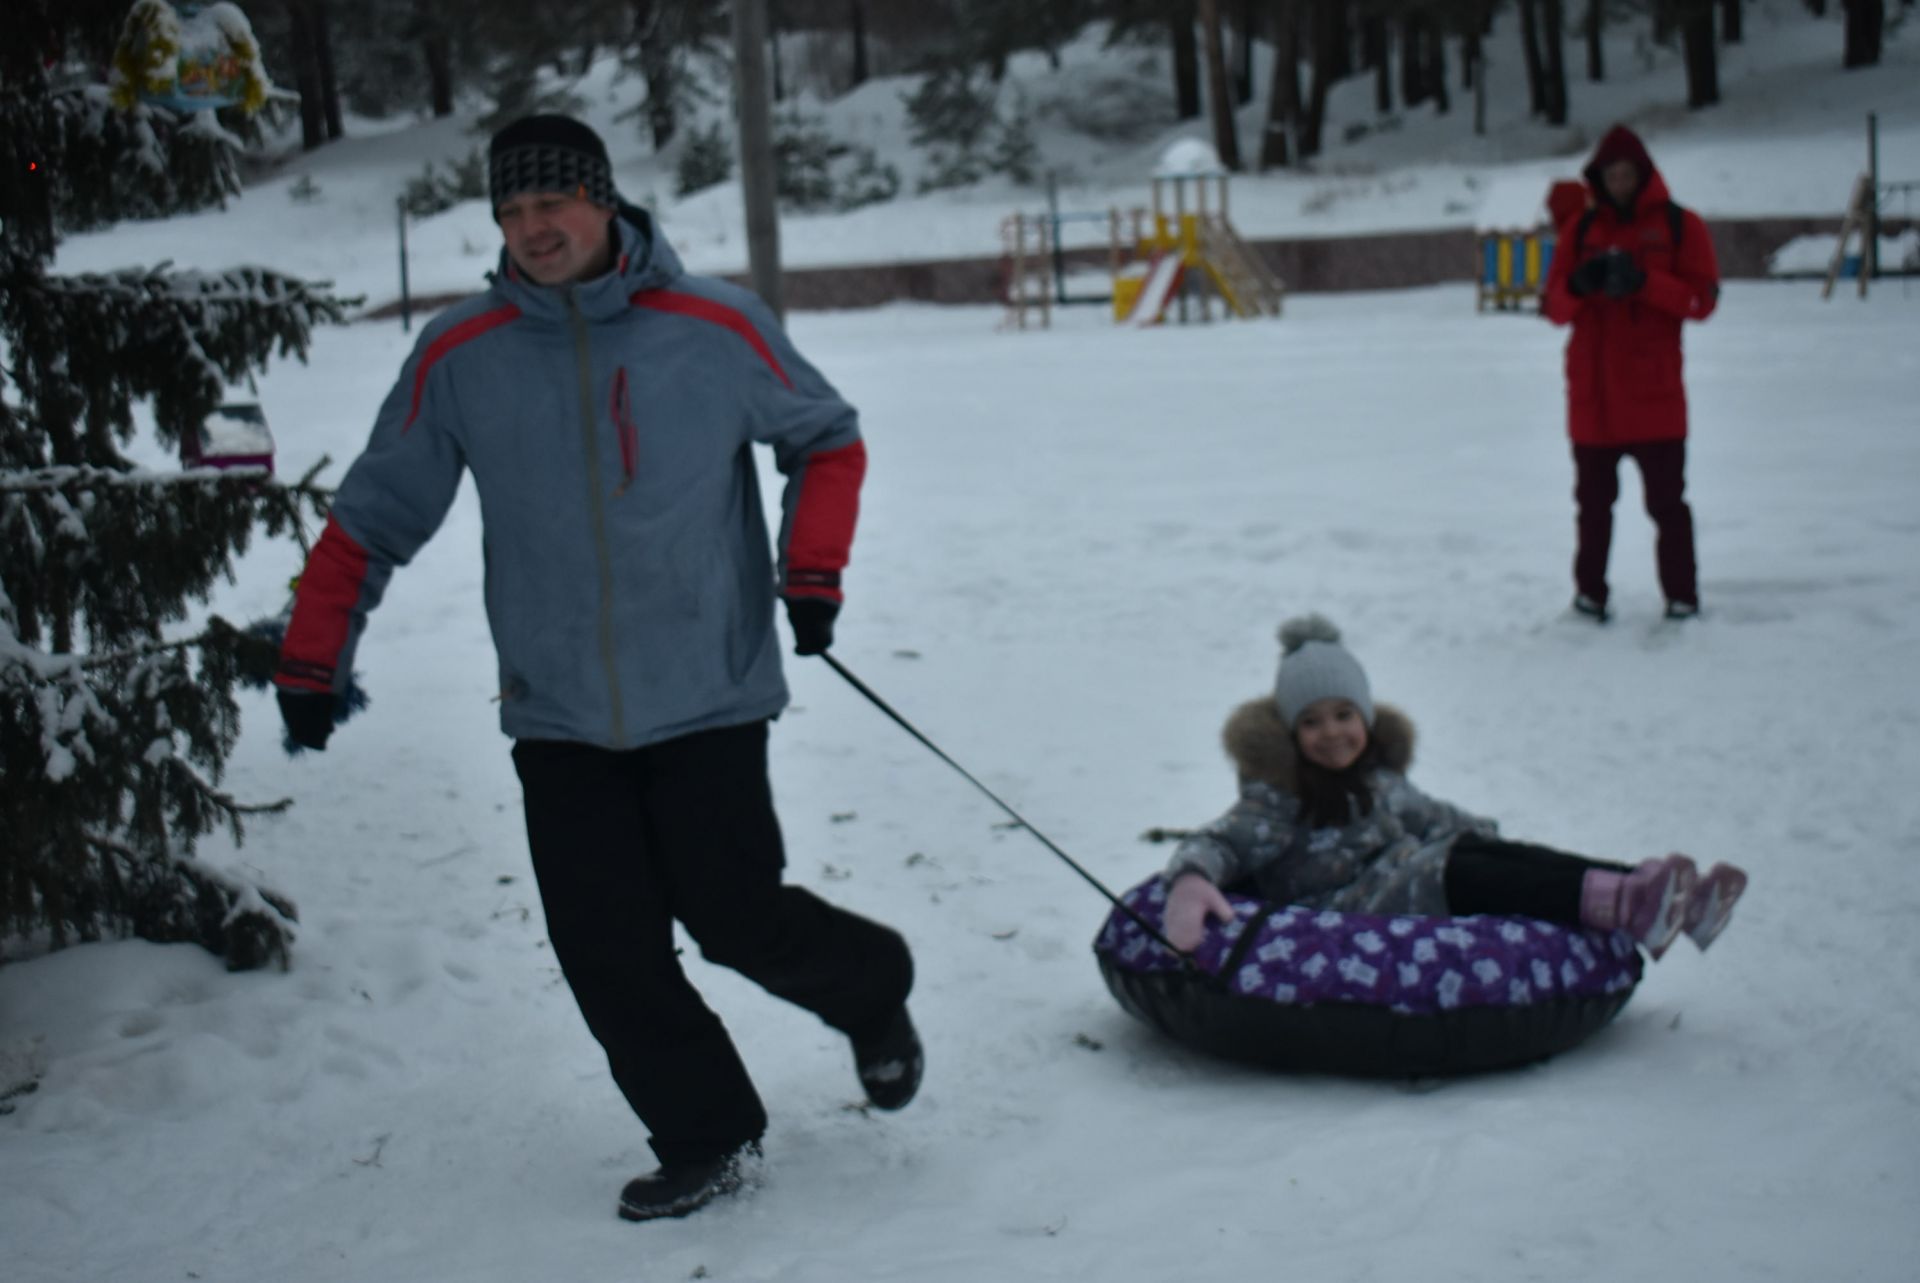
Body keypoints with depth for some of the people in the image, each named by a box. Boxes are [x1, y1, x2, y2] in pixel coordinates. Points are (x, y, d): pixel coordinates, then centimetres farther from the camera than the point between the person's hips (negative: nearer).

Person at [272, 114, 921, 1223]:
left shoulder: (716, 327, -5)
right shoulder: (458, 357, -1)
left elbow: (828, 438, 10)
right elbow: (373, 518, 8)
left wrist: (812, 568, -3)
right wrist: (312, 662, 4)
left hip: (709, 698, -2)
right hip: (558, 717, 3)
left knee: (738, 918, -4)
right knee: (608, 953, 0)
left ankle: (873, 991, 29)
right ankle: (708, 1144, 19)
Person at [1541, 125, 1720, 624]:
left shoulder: (1679, 225, 3)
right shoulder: (1580, 228, 11)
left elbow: (1702, 299, -5)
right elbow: (1554, 306, 6)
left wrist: (1644, 283, -19)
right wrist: (1578, 286, -17)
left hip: (1654, 394, -3)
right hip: (1592, 396, 3)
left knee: (1666, 501, -1)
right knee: (1593, 501, 8)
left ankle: (1681, 596, 6)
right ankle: (1590, 593, 17)